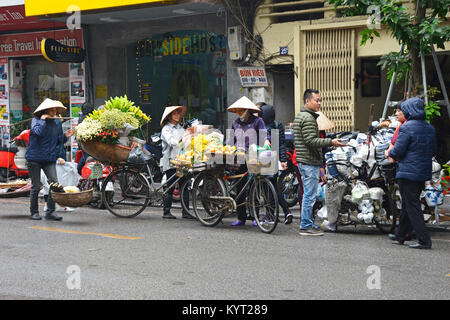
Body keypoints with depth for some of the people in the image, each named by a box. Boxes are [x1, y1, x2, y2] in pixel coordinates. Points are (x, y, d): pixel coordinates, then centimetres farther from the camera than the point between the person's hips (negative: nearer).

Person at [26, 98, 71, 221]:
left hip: (49, 159, 5)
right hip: (35, 158, -4)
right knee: (36, 186, 3)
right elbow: (38, 132, -25)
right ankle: (34, 212, 16)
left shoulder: (54, 123, 14)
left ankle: (50, 211, -3)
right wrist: (43, 120, -16)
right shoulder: (36, 120, -3)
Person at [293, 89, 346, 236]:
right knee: (310, 195, -7)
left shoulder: (300, 116, 19)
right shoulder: (308, 118, -15)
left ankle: (308, 224, 20)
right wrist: (331, 142, -22)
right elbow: (311, 141, -22)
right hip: (309, 162, -11)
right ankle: (306, 226, -3)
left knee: (308, 195, 15)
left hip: (305, 162, 11)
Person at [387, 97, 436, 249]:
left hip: (408, 172, -8)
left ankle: (424, 240, -7)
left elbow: (398, 151, -15)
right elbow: (433, 150, 15)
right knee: (407, 204, 19)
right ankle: (400, 235, 31)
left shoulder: (407, 127, -16)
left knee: (412, 206, -3)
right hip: (424, 172, 8)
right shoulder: (429, 128, 8)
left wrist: (390, 153, 6)